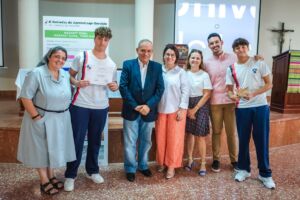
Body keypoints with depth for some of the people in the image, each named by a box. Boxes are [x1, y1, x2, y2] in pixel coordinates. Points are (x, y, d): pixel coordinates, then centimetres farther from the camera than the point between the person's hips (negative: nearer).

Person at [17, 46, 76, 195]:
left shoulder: (66, 75, 3)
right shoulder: (36, 73, -17)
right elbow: (25, 97, -17)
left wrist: (64, 112, 6)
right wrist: (36, 116, -19)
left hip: (61, 119, 6)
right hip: (42, 119, -6)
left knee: (54, 147, 18)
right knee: (41, 148, 9)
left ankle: (51, 176, 36)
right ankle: (44, 182, 23)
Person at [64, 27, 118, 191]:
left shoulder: (111, 64, 7)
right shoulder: (81, 57, -3)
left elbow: (113, 85, 15)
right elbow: (69, 75, 3)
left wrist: (115, 86, -9)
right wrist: (76, 82, -18)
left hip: (101, 107, 3)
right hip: (80, 105, -3)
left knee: (95, 141, 14)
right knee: (77, 141, 2)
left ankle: (92, 171, 31)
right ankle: (70, 175, 17)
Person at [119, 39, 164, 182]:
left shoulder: (157, 67, 2)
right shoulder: (128, 65, -2)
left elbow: (160, 88, -2)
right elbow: (123, 87, -8)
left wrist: (149, 105, -14)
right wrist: (135, 106, -14)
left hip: (148, 111, 2)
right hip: (131, 110, -2)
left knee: (146, 141, 16)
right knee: (130, 142, 6)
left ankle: (143, 165, 34)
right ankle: (130, 169, 23)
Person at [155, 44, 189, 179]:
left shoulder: (181, 72, -4)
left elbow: (185, 91, -4)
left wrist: (182, 109, -9)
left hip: (176, 109, -2)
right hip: (160, 109, 2)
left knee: (174, 138, 5)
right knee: (160, 137, 10)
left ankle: (171, 166, 17)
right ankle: (161, 162, 29)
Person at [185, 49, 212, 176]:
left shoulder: (204, 75, -4)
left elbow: (207, 94, -6)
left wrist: (195, 109, -9)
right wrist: (187, 108, -4)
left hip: (201, 106, -2)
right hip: (187, 105, 3)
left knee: (200, 136, -2)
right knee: (189, 133, 9)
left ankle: (203, 164, 12)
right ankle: (190, 160, 24)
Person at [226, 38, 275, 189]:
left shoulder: (259, 63, -1)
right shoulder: (231, 69, 4)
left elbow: (269, 84, -2)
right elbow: (229, 90, 6)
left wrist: (253, 93, -18)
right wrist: (233, 95, -18)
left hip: (261, 106, -2)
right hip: (242, 108, 2)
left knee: (261, 140, 3)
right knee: (243, 139, 9)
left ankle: (265, 173, 17)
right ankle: (244, 169, 26)